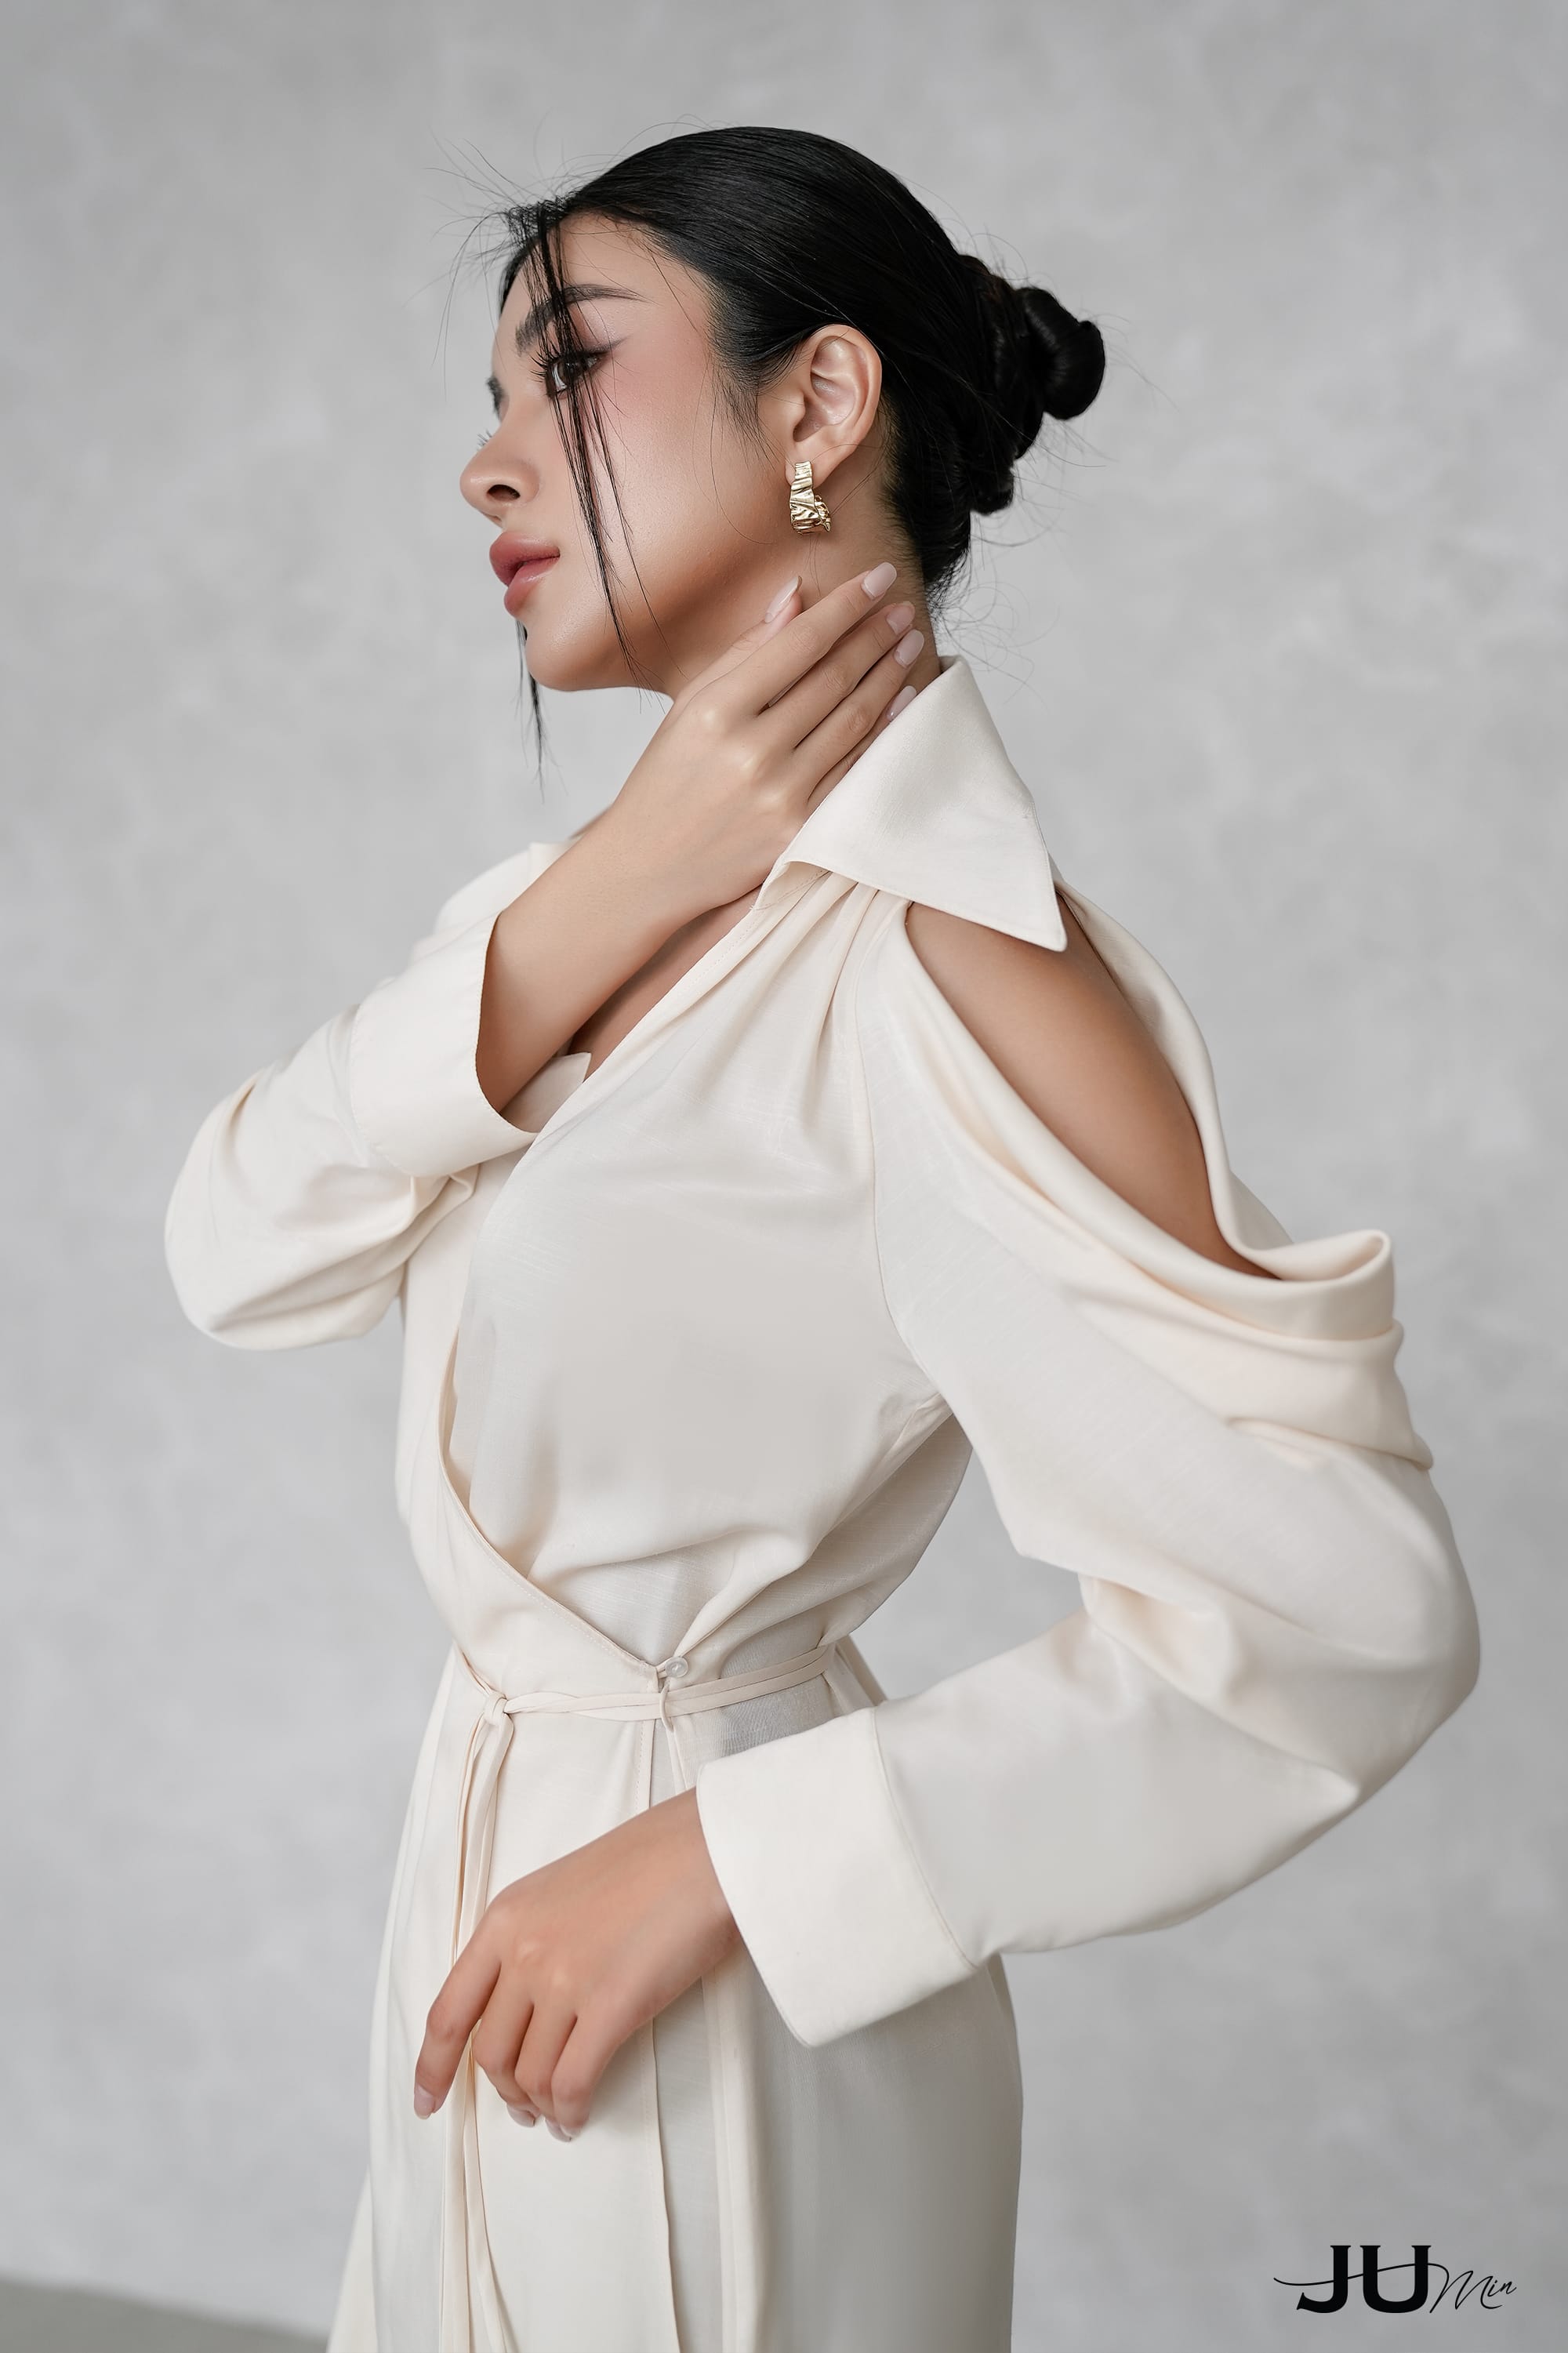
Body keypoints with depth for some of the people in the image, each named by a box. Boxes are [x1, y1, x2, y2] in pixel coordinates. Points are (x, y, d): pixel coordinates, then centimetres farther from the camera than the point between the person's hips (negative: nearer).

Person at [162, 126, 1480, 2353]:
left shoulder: (936, 958, -24)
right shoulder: (632, 886, 1)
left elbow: (1345, 1615, -27)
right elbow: (239, 1251, -6)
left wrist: (719, 1858, -22)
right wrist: (599, 911, -19)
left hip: (717, 2032, -7)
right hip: (498, 1848, 7)